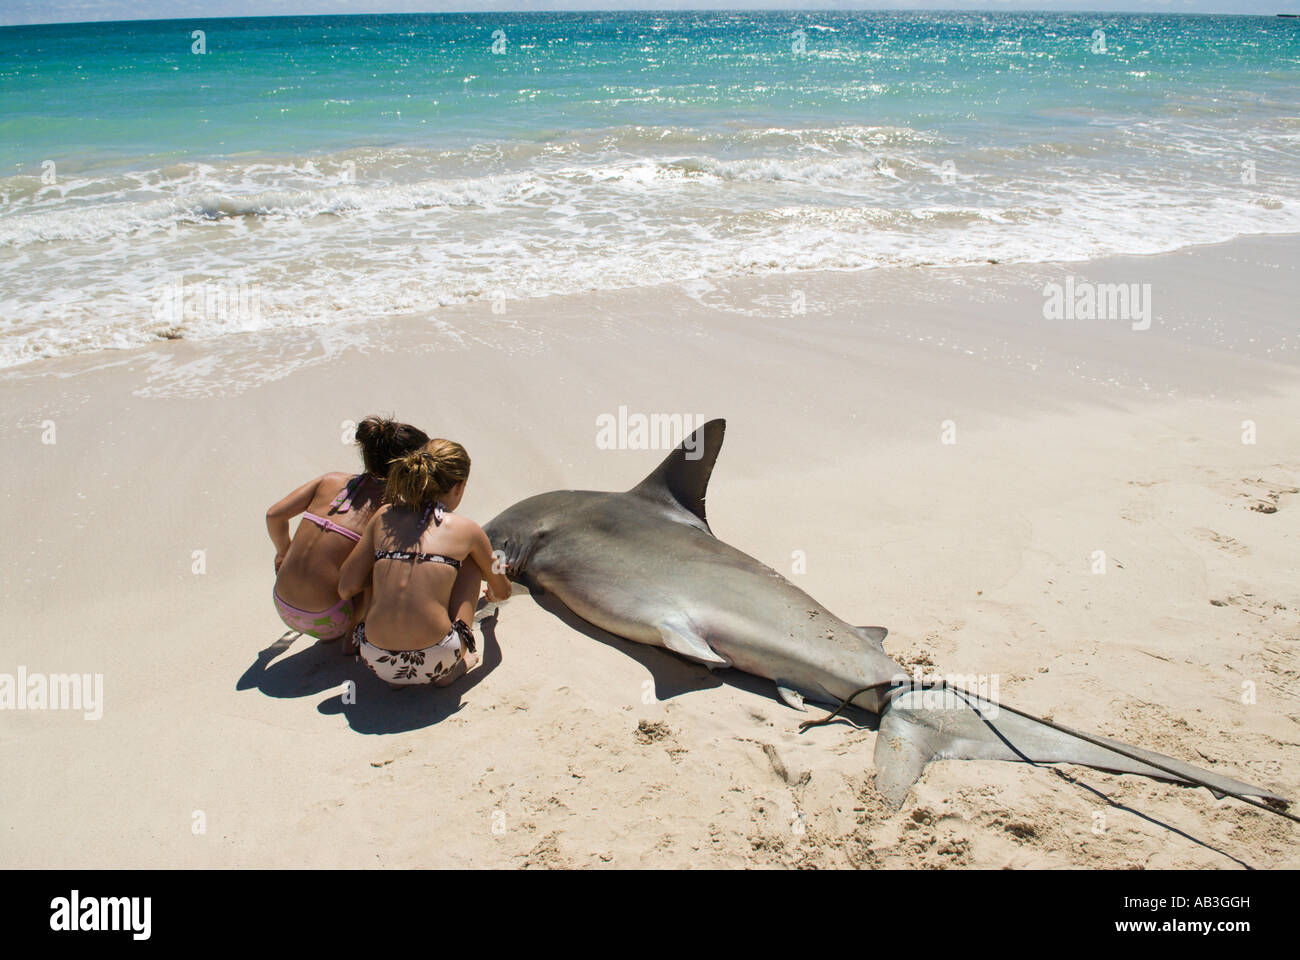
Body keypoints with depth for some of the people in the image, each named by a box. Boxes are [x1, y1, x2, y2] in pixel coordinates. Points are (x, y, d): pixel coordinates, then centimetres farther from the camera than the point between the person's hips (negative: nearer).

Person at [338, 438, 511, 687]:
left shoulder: (384, 516, 7)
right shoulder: (465, 529, 5)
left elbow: (346, 587, 8)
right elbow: (502, 592, 21)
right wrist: (492, 594, 46)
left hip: (377, 663, 2)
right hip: (435, 663, -2)